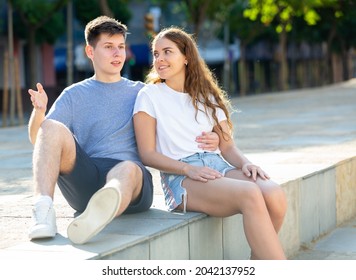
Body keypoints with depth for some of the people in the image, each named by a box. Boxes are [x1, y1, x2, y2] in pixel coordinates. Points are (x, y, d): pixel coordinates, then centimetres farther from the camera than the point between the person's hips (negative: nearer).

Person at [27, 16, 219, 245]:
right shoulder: (74, 95, 20)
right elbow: (37, 139, 9)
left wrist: (208, 140, -1)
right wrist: (39, 112, -14)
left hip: (133, 183, -1)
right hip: (83, 183, 1)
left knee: (128, 169, -38)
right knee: (52, 128, -24)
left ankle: (94, 218, -73)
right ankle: (43, 210, -43)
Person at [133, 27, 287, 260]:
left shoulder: (207, 97, 21)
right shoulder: (149, 96, 7)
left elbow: (227, 145, 16)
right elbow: (148, 154, 0)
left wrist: (245, 163, -7)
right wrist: (188, 169, -16)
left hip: (218, 166, 5)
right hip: (180, 179, -5)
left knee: (274, 194, -28)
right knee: (250, 194, -34)